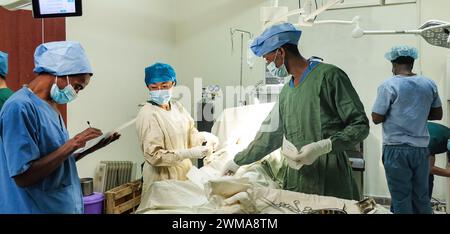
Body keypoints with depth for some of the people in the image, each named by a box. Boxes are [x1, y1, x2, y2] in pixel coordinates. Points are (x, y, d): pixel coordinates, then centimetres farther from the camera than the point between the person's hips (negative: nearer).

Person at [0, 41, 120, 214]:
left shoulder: (51, 107, 8)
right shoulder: (20, 107, -19)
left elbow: (59, 161, 11)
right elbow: (23, 176, -23)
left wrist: (91, 148, 0)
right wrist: (73, 144, -23)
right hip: (37, 208, -9)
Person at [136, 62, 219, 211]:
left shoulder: (177, 106, 5)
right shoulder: (148, 115, -17)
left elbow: (190, 134, 10)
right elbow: (154, 155, -21)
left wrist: (204, 137, -12)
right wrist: (190, 153, -27)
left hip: (184, 172, 7)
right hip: (163, 176, -6)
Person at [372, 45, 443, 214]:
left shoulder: (389, 86, -11)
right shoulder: (430, 84, 5)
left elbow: (376, 118, -10)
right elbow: (438, 115, 14)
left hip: (397, 149, -4)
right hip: (421, 148, 5)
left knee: (401, 198, 4)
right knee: (422, 197, 13)